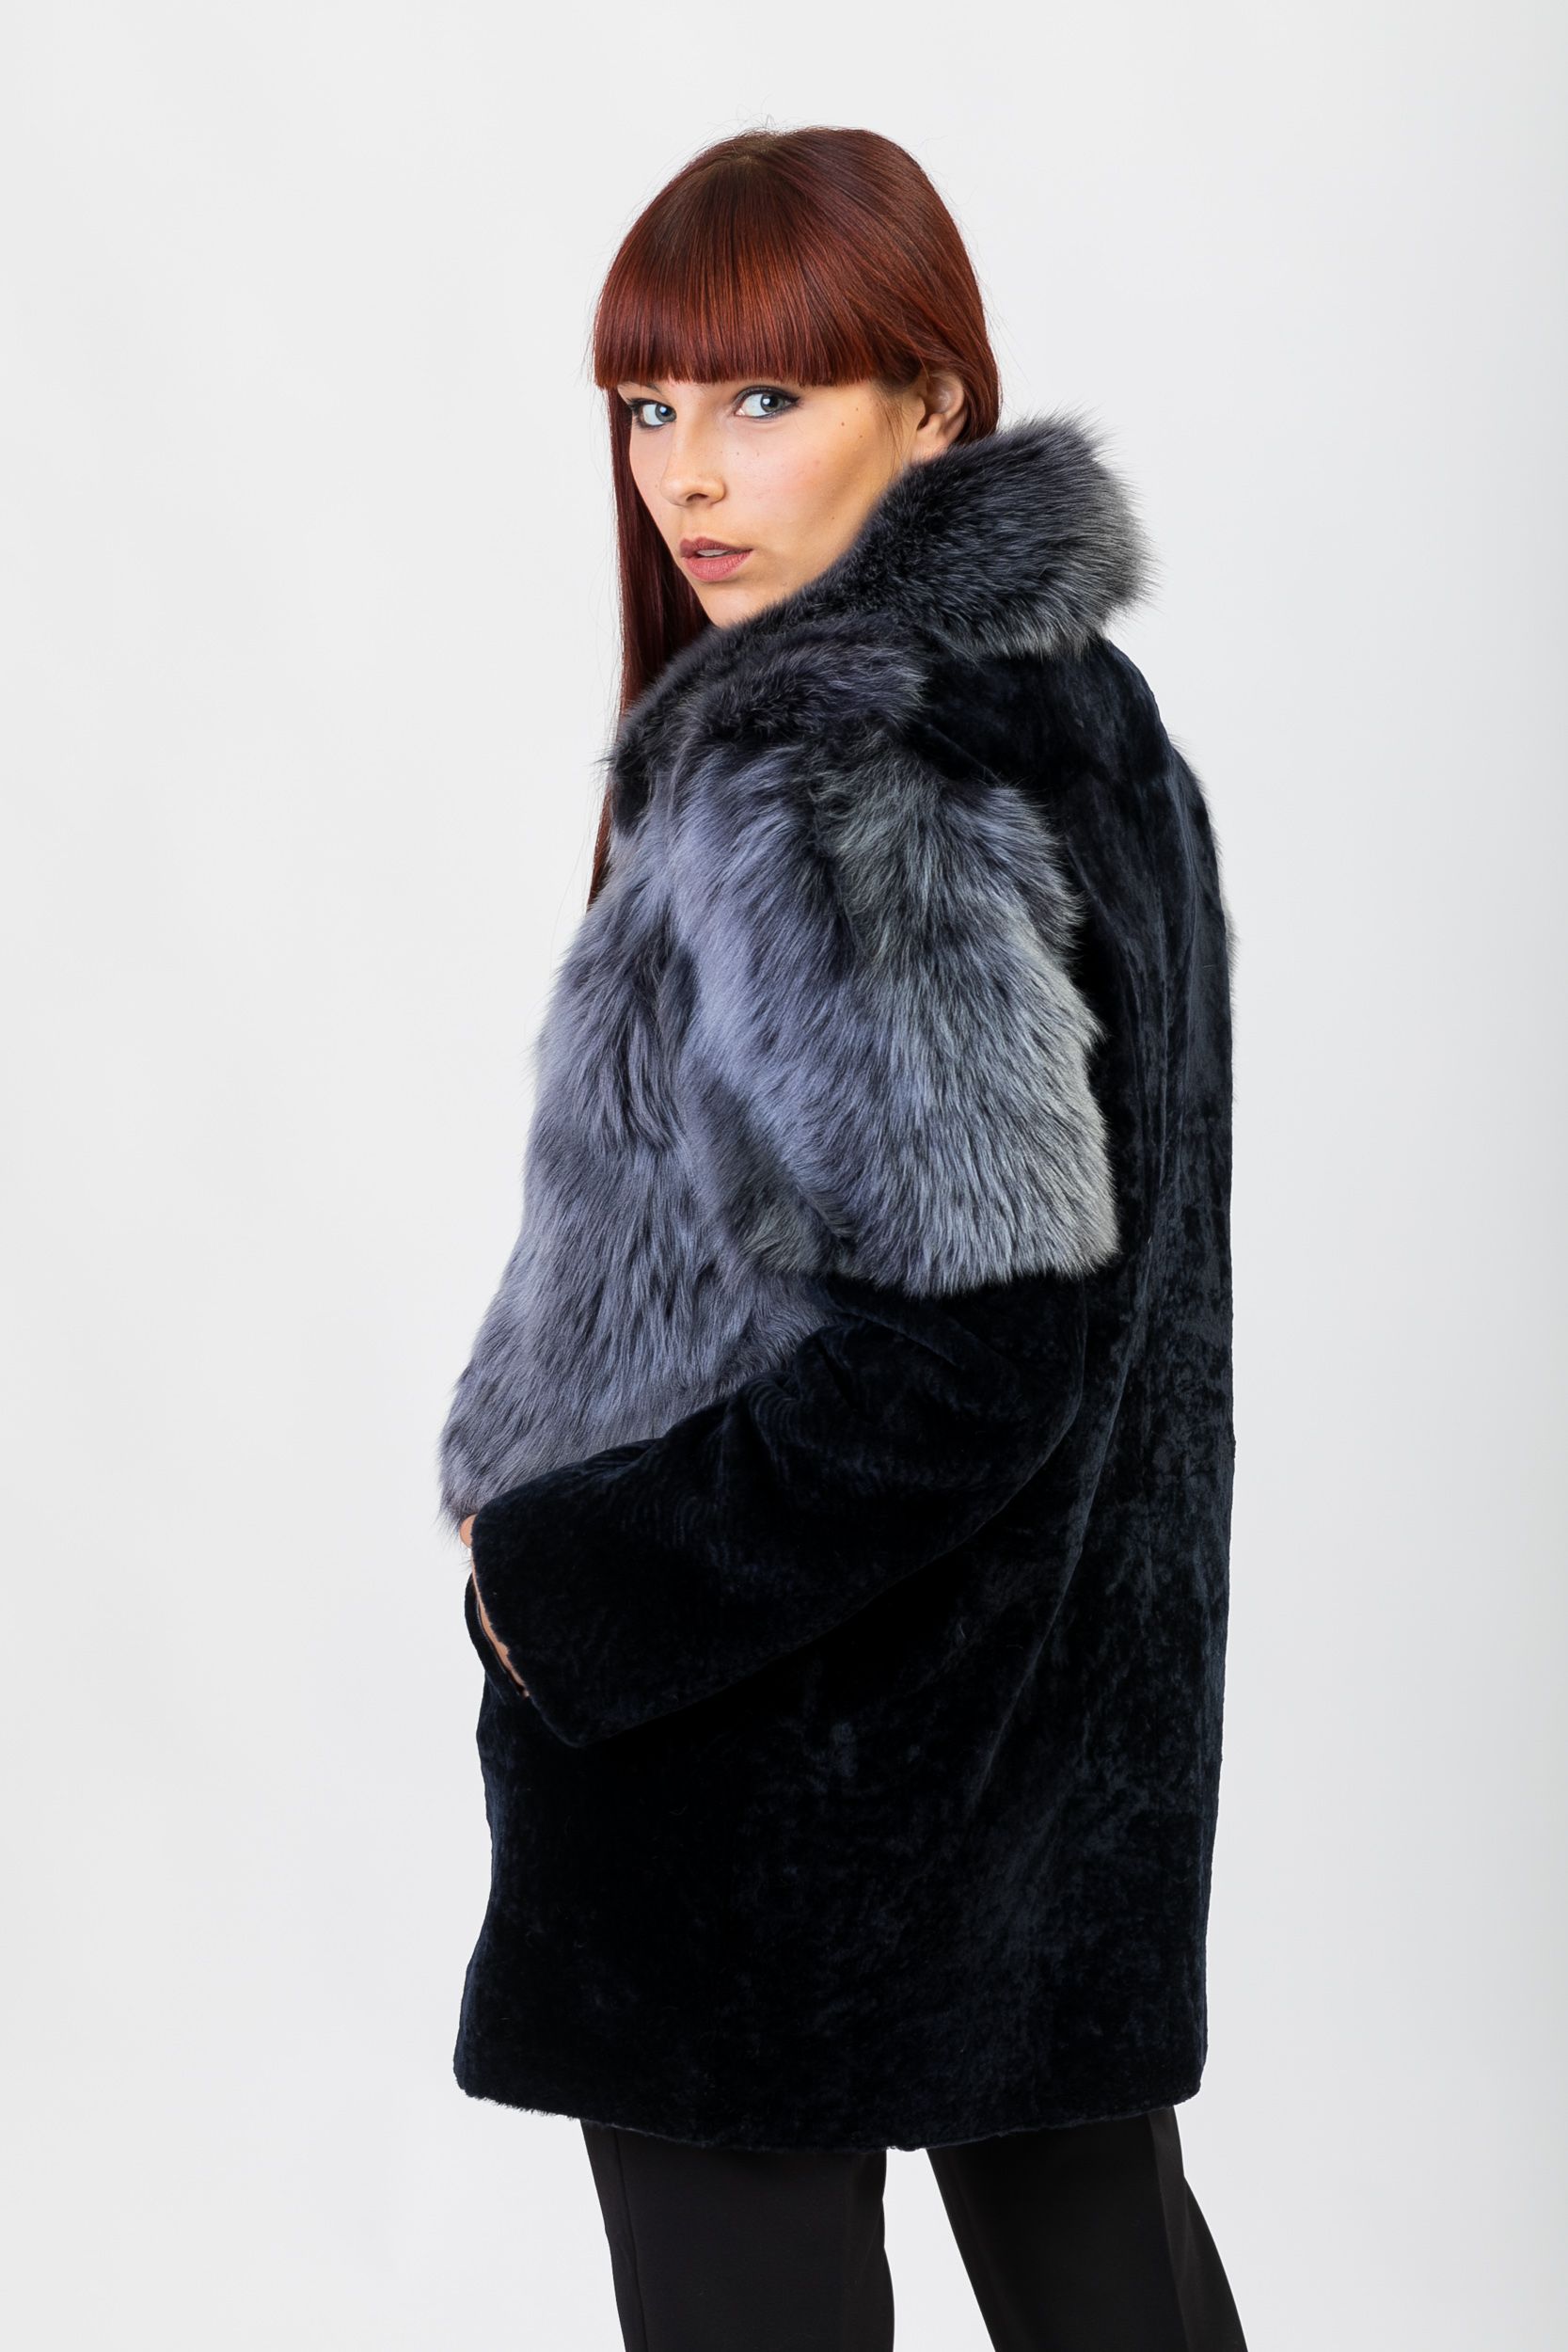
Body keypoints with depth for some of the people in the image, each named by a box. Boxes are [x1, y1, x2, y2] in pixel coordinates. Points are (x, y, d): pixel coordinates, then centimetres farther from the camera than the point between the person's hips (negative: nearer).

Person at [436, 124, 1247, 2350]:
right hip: (1069, 1714, 9)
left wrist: (565, 1582, -17)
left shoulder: (842, 792, -23)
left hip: (782, 1768, -9)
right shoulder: (1077, 705, 6)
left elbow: (967, 1356, -27)